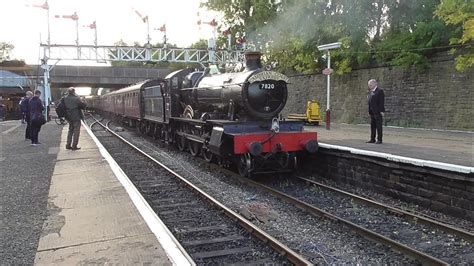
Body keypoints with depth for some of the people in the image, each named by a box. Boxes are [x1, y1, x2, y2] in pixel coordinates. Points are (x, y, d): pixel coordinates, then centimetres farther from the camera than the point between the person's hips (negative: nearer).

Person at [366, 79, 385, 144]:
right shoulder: (370, 92, 16)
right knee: (372, 126, 10)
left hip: (378, 112, -8)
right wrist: (369, 111, 13)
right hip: (372, 112, 8)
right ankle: (372, 139, 15)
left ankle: (379, 139, 0)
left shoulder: (380, 91, -8)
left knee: (378, 126, -4)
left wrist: (381, 111, -17)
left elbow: (382, 101, -13)